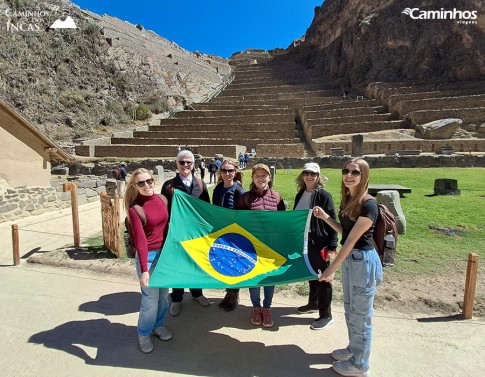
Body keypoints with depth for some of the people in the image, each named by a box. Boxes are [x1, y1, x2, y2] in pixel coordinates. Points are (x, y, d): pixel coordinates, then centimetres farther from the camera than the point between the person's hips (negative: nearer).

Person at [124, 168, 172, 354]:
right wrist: (144, 269, -20)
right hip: (148, 256, -5)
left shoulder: (162, 199, -1)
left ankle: (158, 325, 41)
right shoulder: (135, 207, -15)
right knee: (151, 298, 4)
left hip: (165, 252, 5)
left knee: (164, 293, 17)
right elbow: (140, 239, -19)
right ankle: (144, 334, 29)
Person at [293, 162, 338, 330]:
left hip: (319, 244, -6)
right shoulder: (300, 195, 6)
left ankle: (326, 315, 20)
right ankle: (313, 303, 41)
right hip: (303, 242, 6)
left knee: (322, 278, 6)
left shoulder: (324, 196, -13)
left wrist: (332, 247, -16)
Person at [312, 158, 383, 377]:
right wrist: (325, 217, 0)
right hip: (349, 259, 9)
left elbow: (352, 239, -22)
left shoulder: (368, 205, -21)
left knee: (360, 314, 8)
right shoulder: (347, 200, 5)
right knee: (350, 309, 23)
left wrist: (332, 269, -20)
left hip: (363, 261, -8)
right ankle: (353, 349, 44)